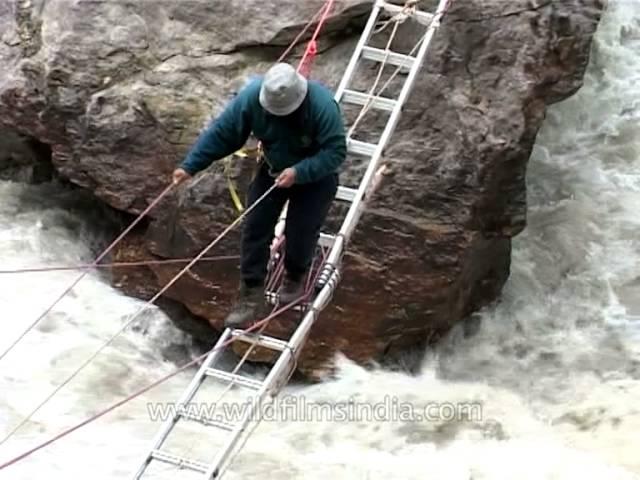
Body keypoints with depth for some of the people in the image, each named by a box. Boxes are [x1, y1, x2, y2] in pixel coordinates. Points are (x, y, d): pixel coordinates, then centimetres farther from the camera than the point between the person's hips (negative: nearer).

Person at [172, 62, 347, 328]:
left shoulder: (322, 104, -36)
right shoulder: (251, 96, -26)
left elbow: (336, 151, -30)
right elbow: (221, 132, -19)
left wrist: (299, 172, -40)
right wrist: (189, 166, -25)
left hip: (315, 176, -3)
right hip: (273, 170, 4)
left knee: (300, 234, -6)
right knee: (255, 227, -3)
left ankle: (295, 281, 26)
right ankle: (251, 294, 8)